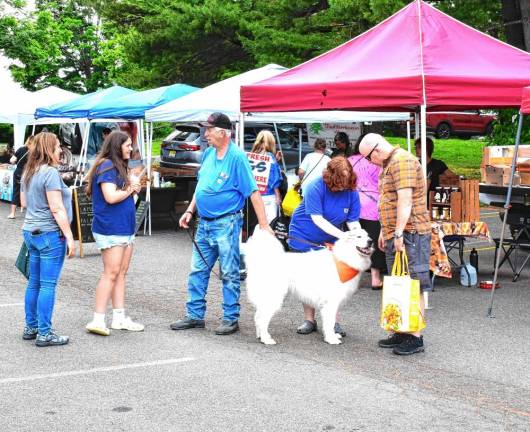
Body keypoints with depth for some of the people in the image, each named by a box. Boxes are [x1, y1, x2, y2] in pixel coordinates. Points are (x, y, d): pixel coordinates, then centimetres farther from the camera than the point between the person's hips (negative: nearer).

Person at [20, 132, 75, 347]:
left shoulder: (28, 172, 12)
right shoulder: (50, 172, -15)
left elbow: (23, 202, 22)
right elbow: (57, 209, -19)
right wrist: (69, 237, -16)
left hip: (30, 231, 9)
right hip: (50, 233, -9)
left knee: (34, 283, 15)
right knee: (48, 285, -4)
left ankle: (31, 327, 23)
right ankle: (44, 334, -1)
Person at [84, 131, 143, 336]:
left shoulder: (119, 166, 15)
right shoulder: (106, 166, -13)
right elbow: (111, 197, -22)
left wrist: (133, 187, 1)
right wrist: (130, 189, -7)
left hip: (125, 228, 9)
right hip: (110, 229, -9)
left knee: (121, 273, 10)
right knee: (111, 274, -10)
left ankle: (120, 318, 15)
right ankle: (98, 320, -8)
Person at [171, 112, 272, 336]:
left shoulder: (237, 157, -14)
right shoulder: (208, 153, 8)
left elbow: (253, 192, -15)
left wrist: (264, 225, -18)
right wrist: (190, 211, 12)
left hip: (226, 224, -7)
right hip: (204, 223, 8)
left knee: (229, 274, 2)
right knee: (197, 271, 11)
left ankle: (231, 319, 11)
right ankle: (195, 316, 20)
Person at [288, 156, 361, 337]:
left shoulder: (351, 192, -13)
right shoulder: (315, 188, -25)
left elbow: (353, 222, -11)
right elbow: (318, 219, -29)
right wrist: (343, 235, -35)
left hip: (330, 241, 3)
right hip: (304, 237, -2)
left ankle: (333, 321, 5)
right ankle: (309, 320, 15)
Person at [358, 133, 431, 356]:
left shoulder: (402, 161, -13)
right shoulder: (388, 164, 20)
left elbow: (405, 200, -21)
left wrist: (399, 233, -23)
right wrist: (384, 231, 24)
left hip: (409, 234, -11)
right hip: (395, 235, 11)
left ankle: (415, 337, -5)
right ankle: (401, 332, 20)